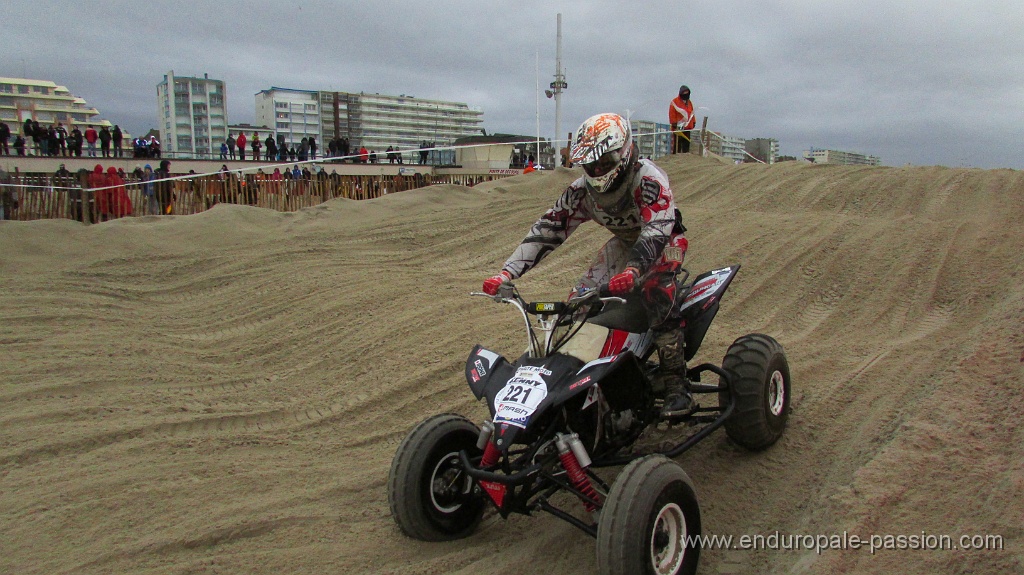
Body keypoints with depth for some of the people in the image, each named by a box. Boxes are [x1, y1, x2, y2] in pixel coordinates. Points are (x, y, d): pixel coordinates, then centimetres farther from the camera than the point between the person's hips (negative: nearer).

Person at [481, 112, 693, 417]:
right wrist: (507, 272, -26)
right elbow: (548, 227, -15)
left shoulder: (648, 178, -30)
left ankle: (677, 385, -24)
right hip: (624, 243, 6)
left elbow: (657, 229, -43)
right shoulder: (583, 189, -13)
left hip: (664, 241, -5)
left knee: (655, 295, -33)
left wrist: (632, 271, -62)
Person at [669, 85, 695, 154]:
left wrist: (693, 122, 17)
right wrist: (674, 123, -13)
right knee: (677, 142, -8)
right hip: (678, 127, -7)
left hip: (688, 127, 7)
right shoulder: (675, 101, -3)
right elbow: (672, 113, -8)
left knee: (686, 142, 8)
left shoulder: (689, 102, 19)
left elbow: (691, 112, 24)